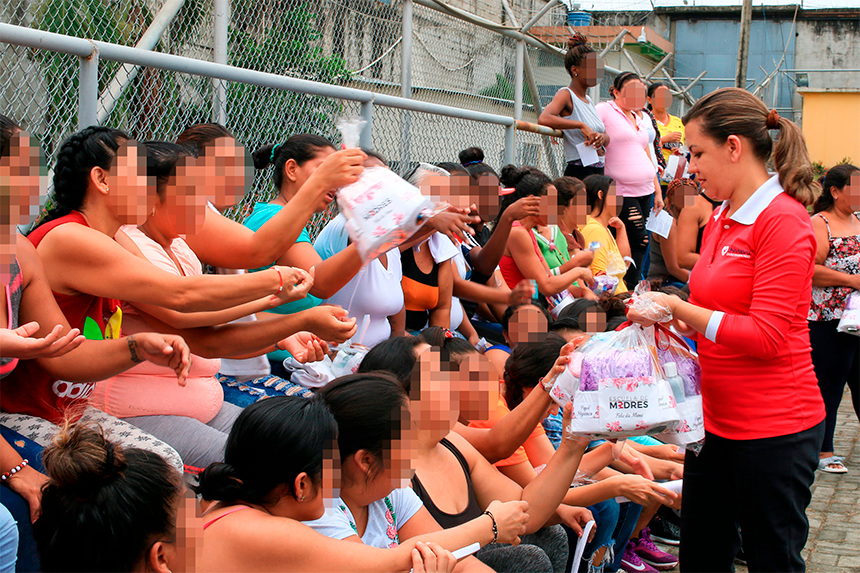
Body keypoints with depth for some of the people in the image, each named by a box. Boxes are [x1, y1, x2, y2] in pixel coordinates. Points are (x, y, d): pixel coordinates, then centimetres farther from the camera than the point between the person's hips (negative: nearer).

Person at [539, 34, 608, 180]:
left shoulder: (588, 101, 18)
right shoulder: (566, 95, -7)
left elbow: (607, 137, 19)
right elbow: (544, 119, -27)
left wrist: (602, 137, -6)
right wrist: (581, 125, -26)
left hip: (598, 172, 8)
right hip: (579, 172, -8)